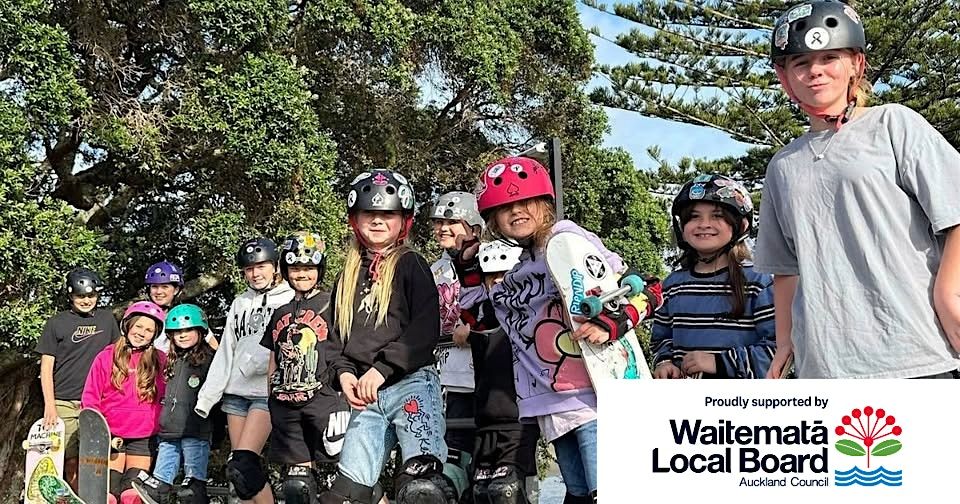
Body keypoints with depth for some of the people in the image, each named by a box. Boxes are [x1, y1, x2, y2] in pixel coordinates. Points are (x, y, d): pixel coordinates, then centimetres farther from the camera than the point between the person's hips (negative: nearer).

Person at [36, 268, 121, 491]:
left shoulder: (106, 319, 11)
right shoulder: (56, 323, 6)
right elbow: (46, 366, 4)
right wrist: (49, 405, -5)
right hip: (63, 404, -1)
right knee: (70, 462, -3)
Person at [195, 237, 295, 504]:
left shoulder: (290, 300, 1)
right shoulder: (240, 303, 19)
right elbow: (225, 352, 18)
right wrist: (207, 396, 12)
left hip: (267, 392, -6)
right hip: (236, 392, 6)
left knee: (242, 467, -16)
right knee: (239, 469, 3)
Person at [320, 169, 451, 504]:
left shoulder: (410, 265, 4)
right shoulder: (349, 276, 20)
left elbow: (426, 328, -7)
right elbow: (336, 334, 21)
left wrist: (383, 368, -13)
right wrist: (344, 372, 2)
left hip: (412, 384, -5)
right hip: (367, 396, 6)